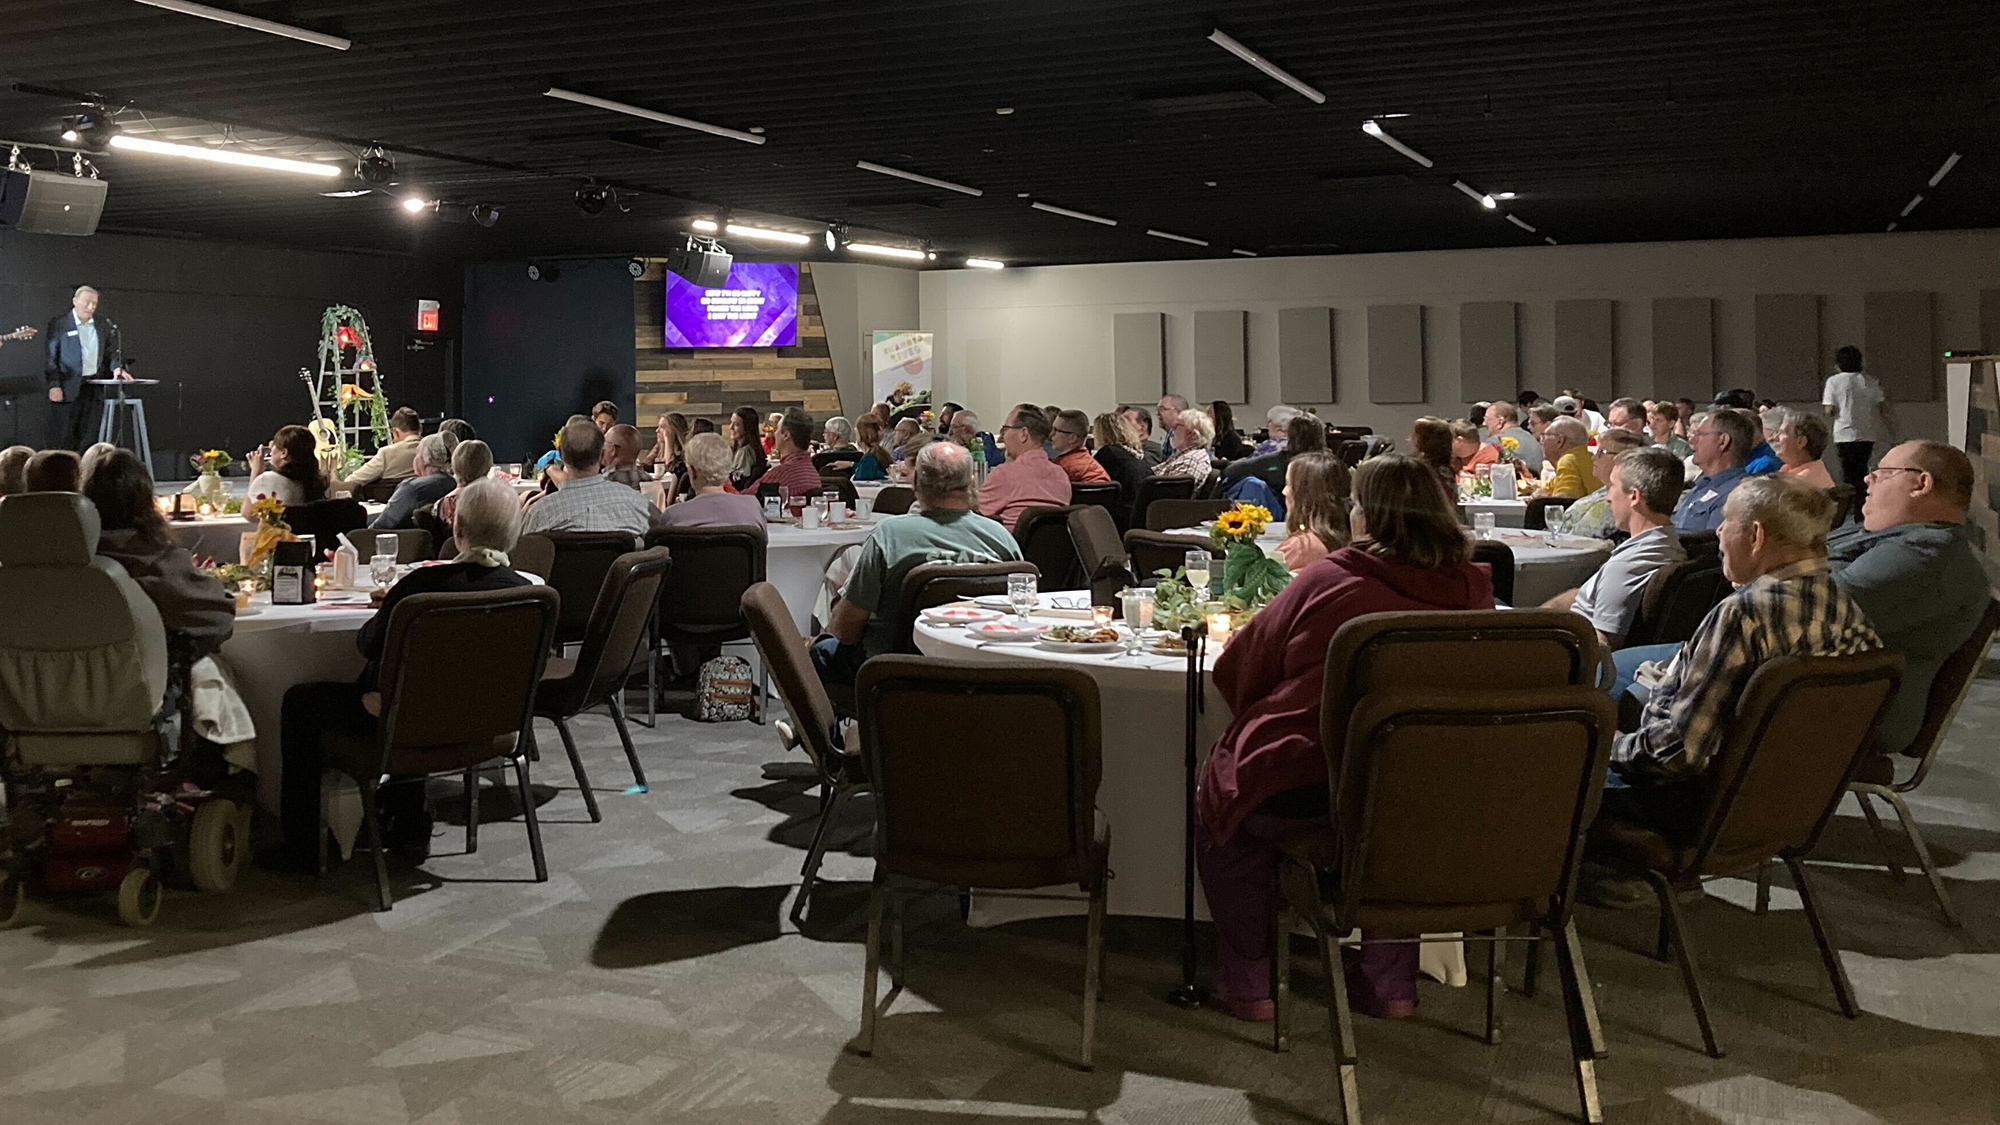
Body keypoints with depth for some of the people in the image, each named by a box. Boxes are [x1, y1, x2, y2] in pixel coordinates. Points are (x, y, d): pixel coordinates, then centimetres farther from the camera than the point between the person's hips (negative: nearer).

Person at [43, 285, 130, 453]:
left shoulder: (103, 325, 11)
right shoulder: (58, 325, -3)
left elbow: (111, 351, 16)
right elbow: (49, 357, -4)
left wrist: (116, 367, -6)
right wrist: (54, 385, -12)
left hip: (94, 388, 5)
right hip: (67, 389, -4)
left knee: (83, 436, 6)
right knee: (61, 438, -4)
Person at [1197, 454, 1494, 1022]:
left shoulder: (1327, 578, -9)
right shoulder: (1474, 590, 1)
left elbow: (1235, 670, -1)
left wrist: (1266, 729, 21)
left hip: (1302, 791, -4)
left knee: (1218, 800, 25)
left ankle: (1246, 982, 25)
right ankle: (1390, 980, 32)